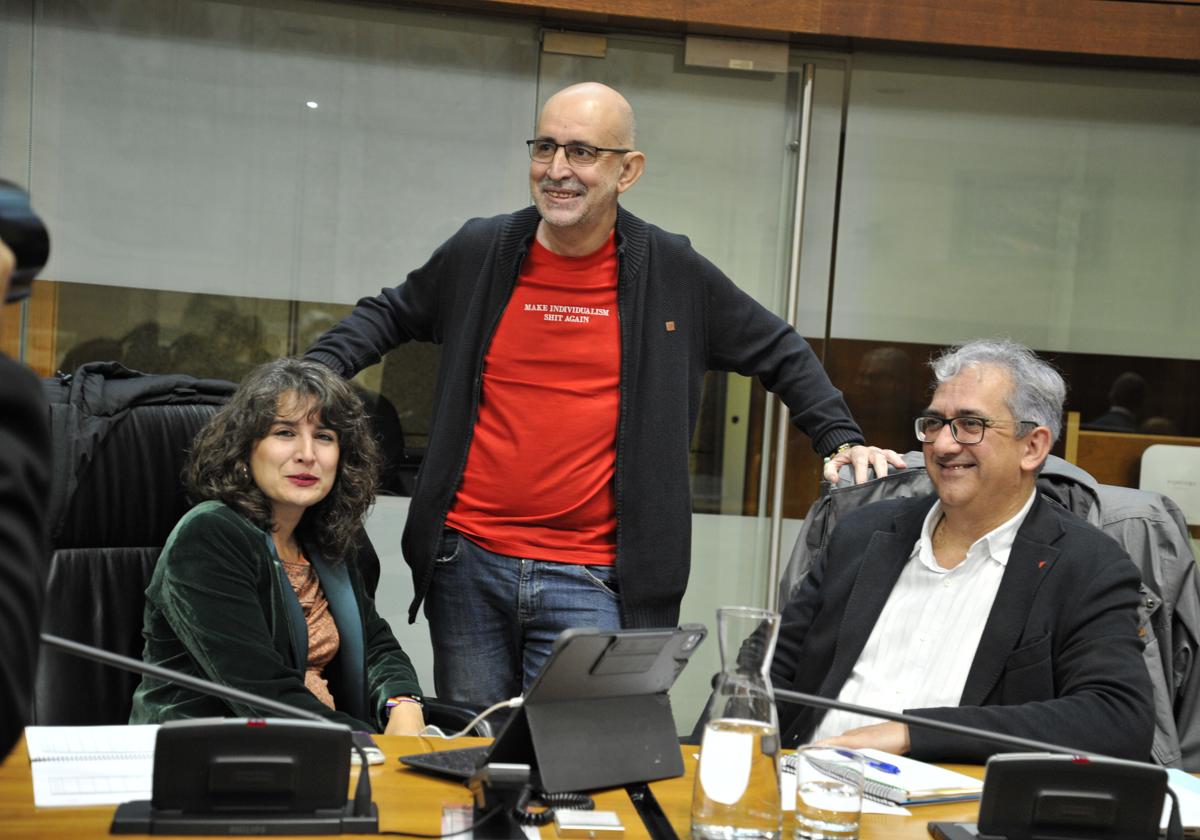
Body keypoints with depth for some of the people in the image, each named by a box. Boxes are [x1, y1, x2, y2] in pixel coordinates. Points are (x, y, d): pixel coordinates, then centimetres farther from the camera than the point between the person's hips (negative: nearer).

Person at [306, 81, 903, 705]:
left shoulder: (673, 274, 1)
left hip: (590, 582, -2)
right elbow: (390, 315, 20)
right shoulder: (480, 252, 5)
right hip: (467, 565, 2)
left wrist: (841, 439, 3)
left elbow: (777, 354, 12)